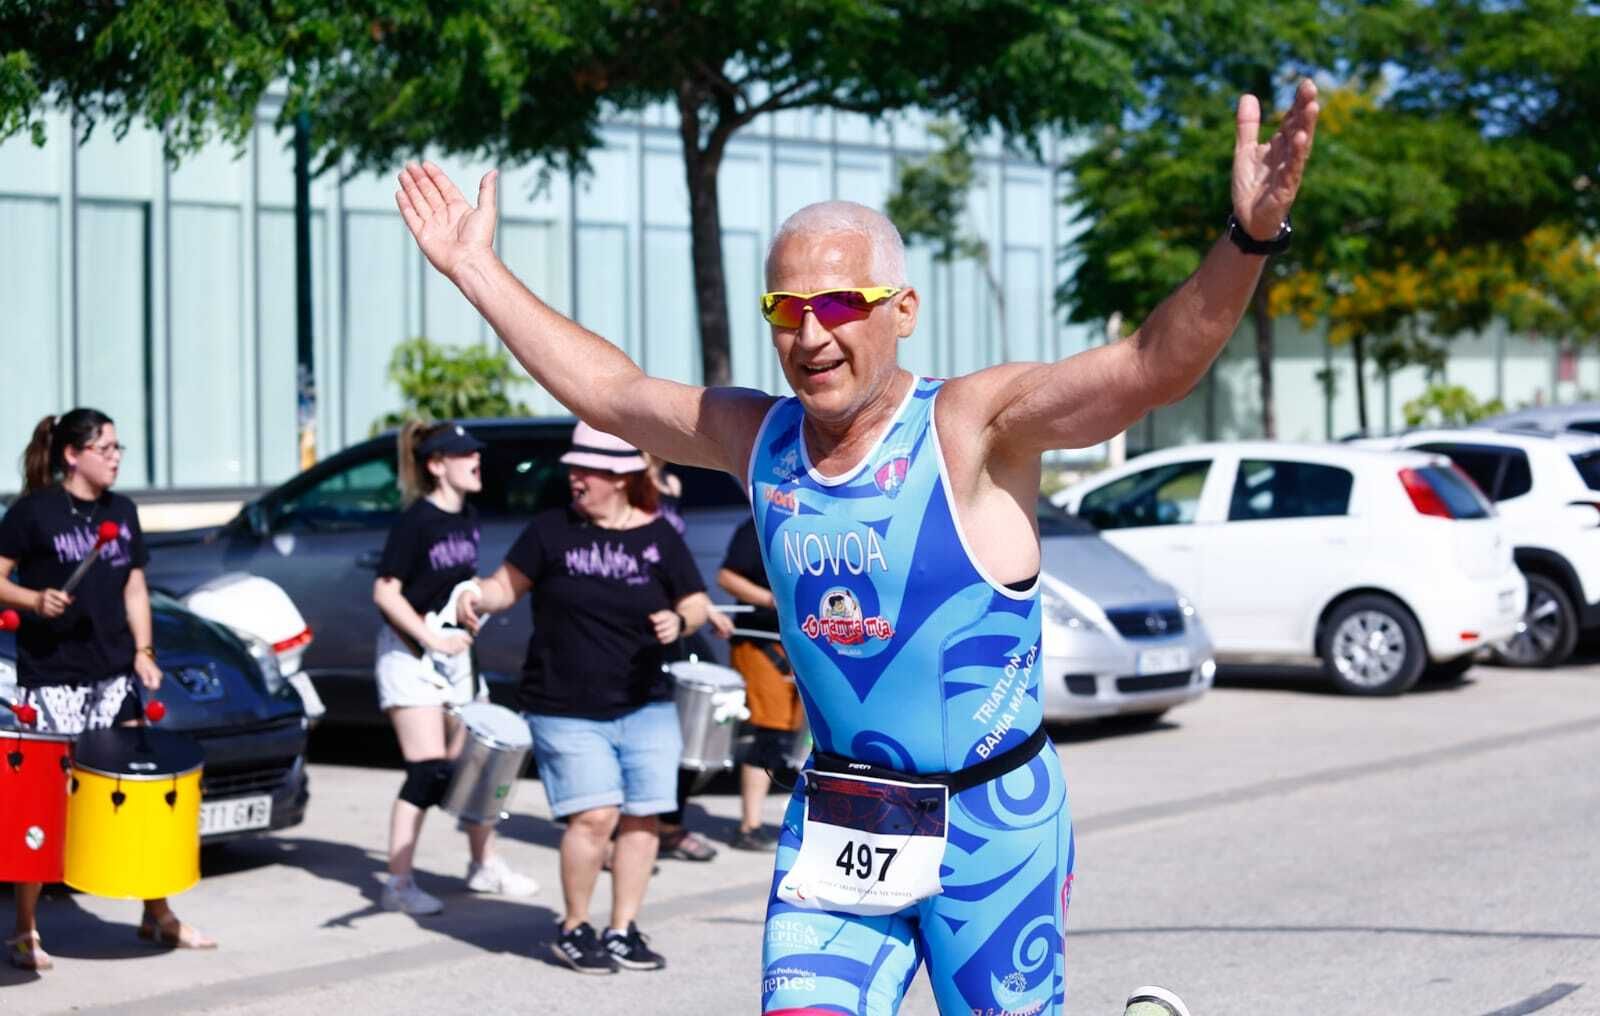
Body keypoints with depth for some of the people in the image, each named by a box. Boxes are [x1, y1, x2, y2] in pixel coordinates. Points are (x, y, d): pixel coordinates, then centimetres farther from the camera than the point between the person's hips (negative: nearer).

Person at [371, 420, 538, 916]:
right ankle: (399, 883, -6)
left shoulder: (467, 518, 6)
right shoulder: (416, 522, -16)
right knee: (429, 772, -11)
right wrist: (431, 638, -23)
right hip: (412, 654, -8)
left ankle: (485, 865, 27)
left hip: (454, 650, 8)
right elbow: (385, 592, -19)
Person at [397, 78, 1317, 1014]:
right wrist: (477, 269, 22)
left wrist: (1249, 241, -45)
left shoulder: (975, 427, -14)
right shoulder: (760, 440, 5)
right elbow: (609, 390, 19)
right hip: (835, 826, 5)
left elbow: (1152, 369, -28)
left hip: (993, 821, -4)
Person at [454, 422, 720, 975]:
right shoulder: (553, 529, 0)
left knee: (641, 817, 3)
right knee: (594, 815, -14)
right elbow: (507, 584, 5)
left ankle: (623, 932, 17)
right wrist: (478, 598, -16)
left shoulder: (658, 536, 4)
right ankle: (574, 930, 4)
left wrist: (680, 622, -13)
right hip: (567, 711, -3)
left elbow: (697, 603, 9)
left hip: (645, 707, 3)